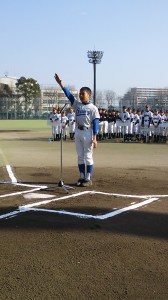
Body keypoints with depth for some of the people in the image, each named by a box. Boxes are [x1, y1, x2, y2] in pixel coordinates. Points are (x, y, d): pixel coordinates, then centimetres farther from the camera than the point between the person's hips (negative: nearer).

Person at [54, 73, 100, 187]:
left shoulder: (93, 108, -5)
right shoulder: (77, 104, 9)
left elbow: (95, 123, -9)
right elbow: (69, 94, 0)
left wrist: (94, 138, -16)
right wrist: (60, 83, -11)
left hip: (88, 133, -6)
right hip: (78, 132, 6)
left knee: (88, 156, -1)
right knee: (80, 156, 10)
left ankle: (88, 179, 5)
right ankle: (82, 177, 19)